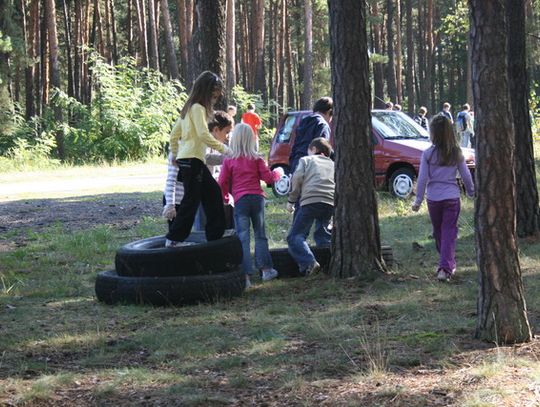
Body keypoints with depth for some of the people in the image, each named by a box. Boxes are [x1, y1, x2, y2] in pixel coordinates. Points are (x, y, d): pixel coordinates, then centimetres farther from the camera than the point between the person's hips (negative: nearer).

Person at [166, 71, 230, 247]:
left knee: (213, 192, 15)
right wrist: (222, 148, -17)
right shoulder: (198, 108, -12)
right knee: (192, 200, -7)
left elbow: (174, 134, 20)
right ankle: (173, 239, -5)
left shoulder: (189, 108, 18)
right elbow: (204, 135, -22)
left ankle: (216, 233, 18)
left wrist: (175, 154, 26)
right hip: (192, 160, -10)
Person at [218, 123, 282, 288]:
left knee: (243, 238, -2)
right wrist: (277, 173, 23)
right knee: (260, 235, 13)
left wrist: (224, 198, 18)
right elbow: (268, 177, 2)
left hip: (240, 200, -2)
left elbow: (223, 183, 2)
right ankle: (266, 269, 8)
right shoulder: (257, 159, 5)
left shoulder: (229, 161, 2)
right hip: (257, 198, 2)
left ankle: (246, 276, -9)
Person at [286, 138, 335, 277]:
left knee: (295, 236, -4)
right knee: (322, 234, 22)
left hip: (311, 200, -4)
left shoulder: (306, 160, 20)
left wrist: (291, 201, 10)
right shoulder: (333, 164, 32)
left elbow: (297, 179, 4)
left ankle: (309, 263, -26)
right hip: (331, 203, 4)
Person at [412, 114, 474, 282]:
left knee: (438, 232, 17)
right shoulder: (456, 153, -2)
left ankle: (447, 263, 32)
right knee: (449, 232, 1)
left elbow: (422, 179, -7)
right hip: (452, 197, 0)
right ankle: (446, 267, -13)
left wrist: (418, 200, 2)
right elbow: (466, 176, 4)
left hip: (433, 199, 0)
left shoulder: (428, 154, -9)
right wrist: (471, 192, 21)